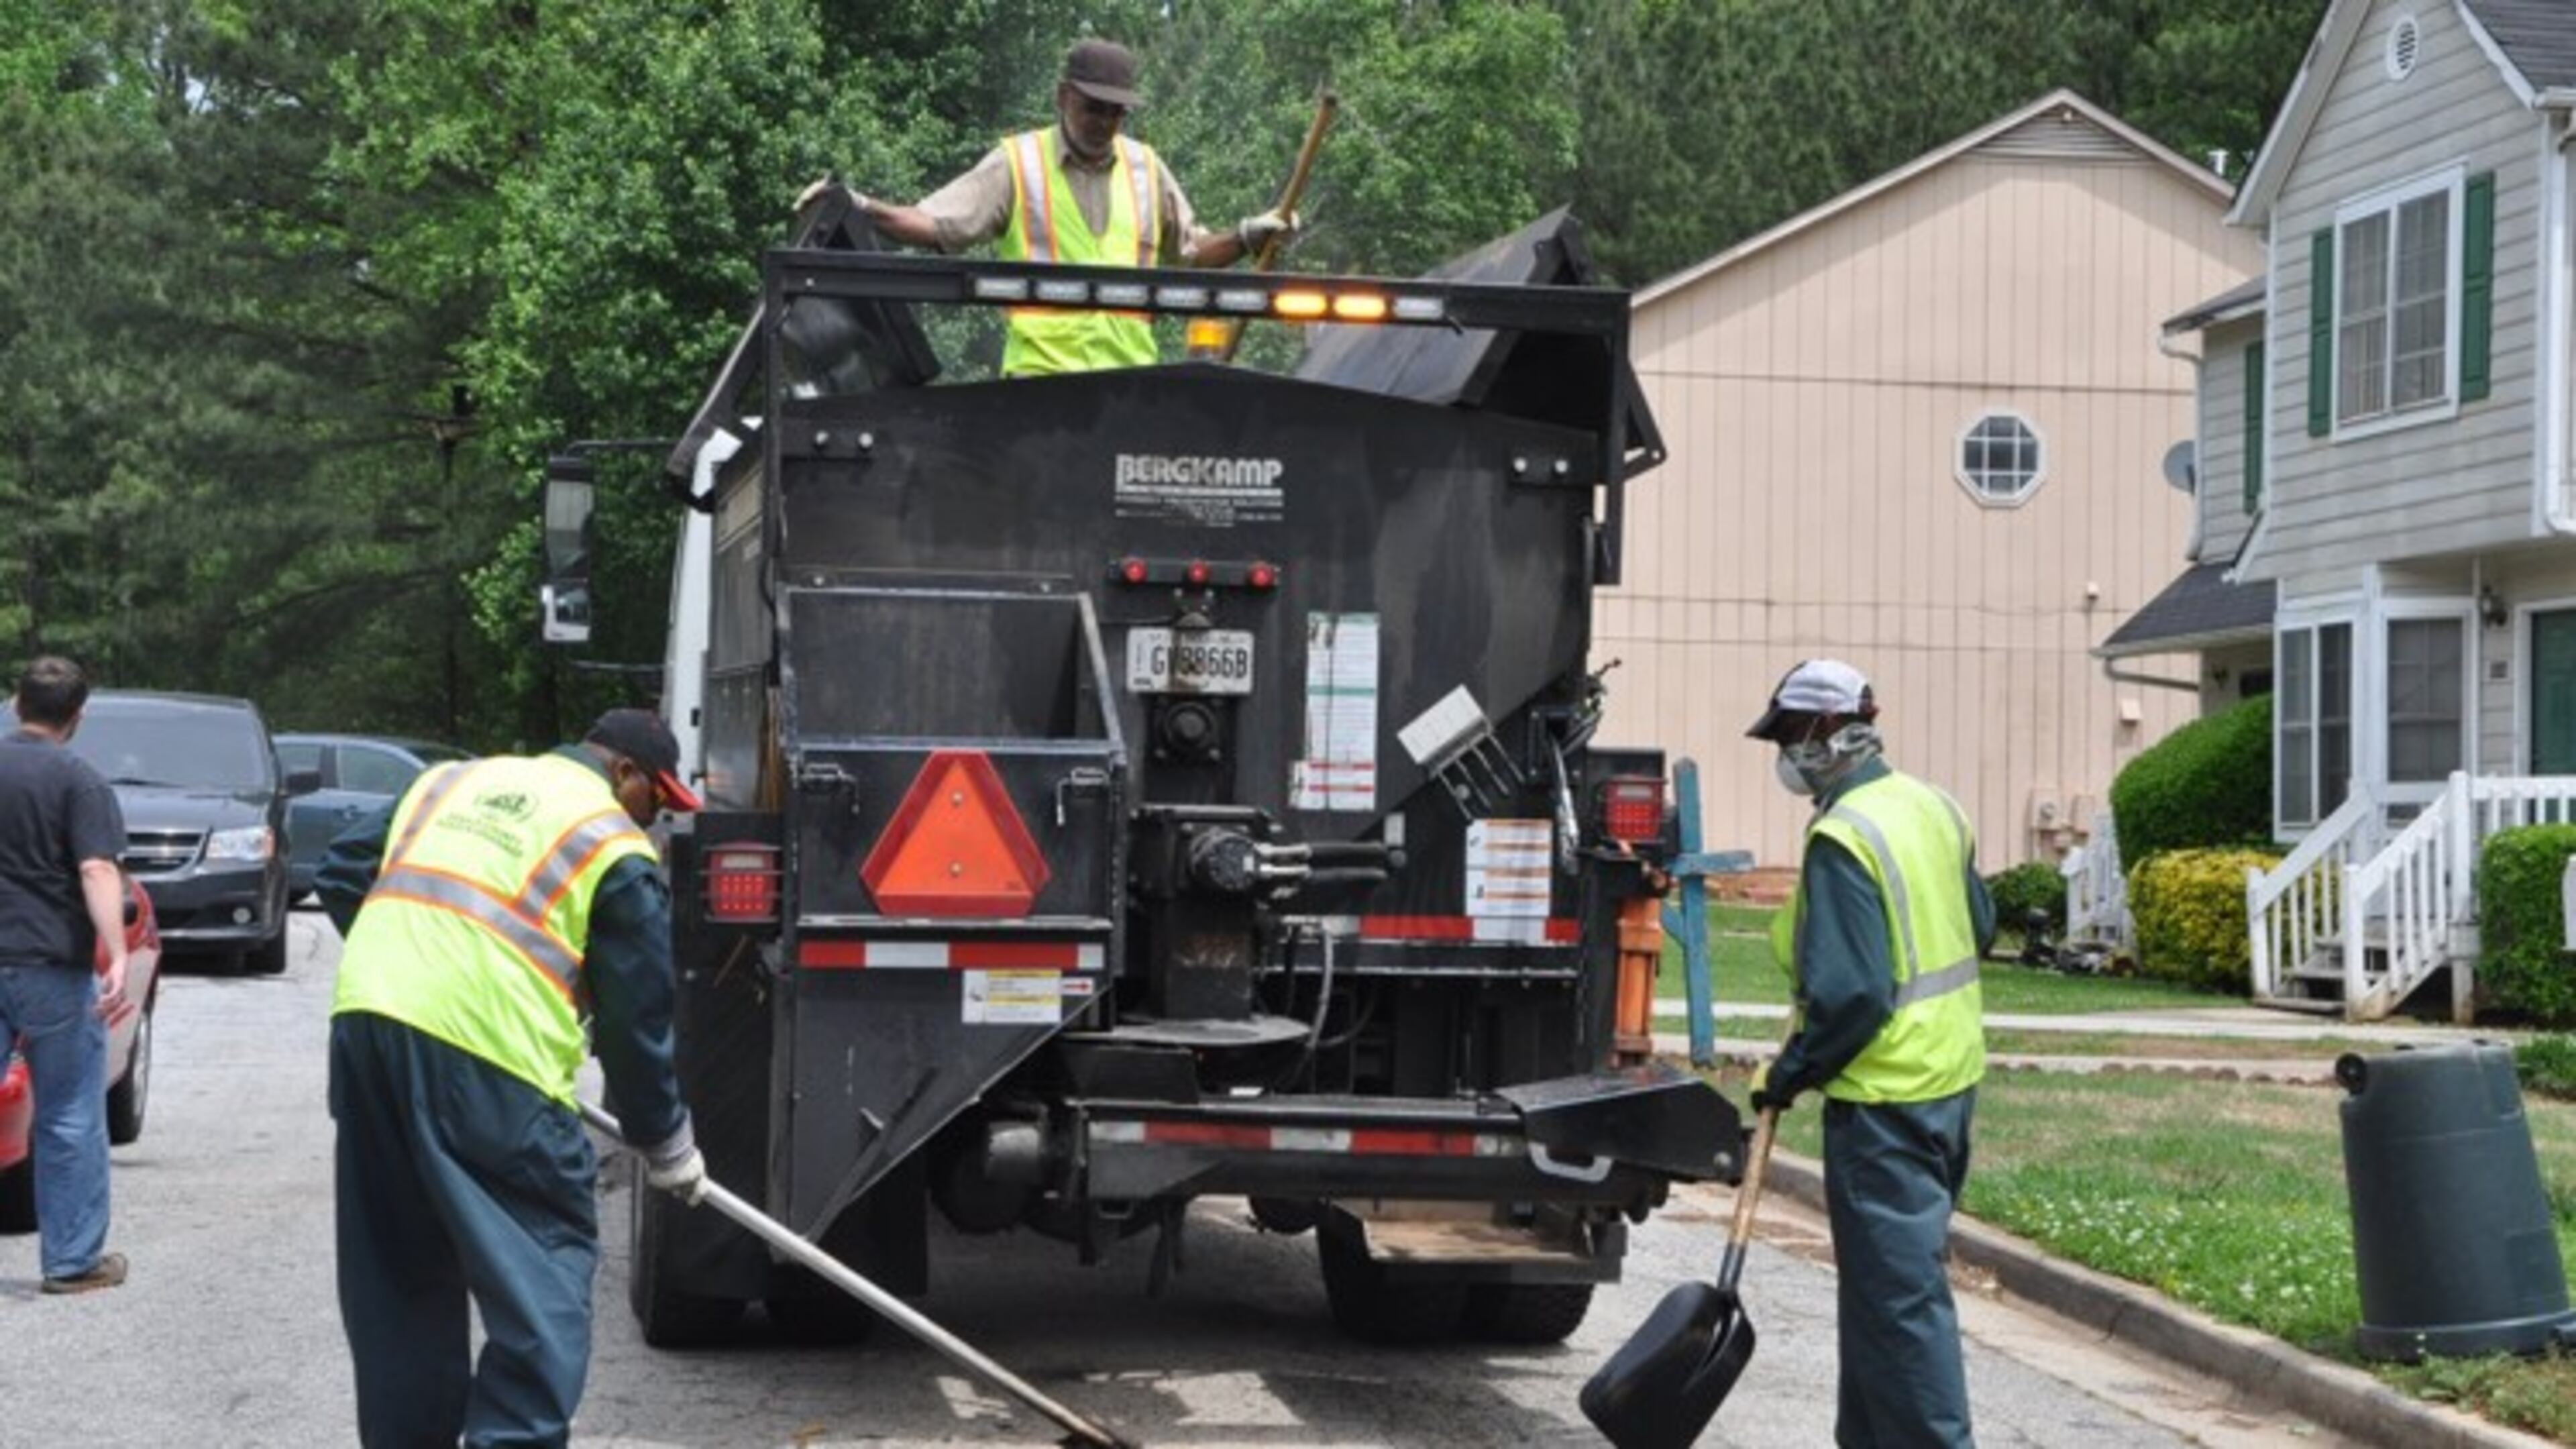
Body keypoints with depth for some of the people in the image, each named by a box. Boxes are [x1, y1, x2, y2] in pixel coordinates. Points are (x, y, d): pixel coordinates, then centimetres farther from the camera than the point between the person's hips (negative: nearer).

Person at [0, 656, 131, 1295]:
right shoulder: (77, 781, -8)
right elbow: (97, 871, -20)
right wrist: (118, 956, -26)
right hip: (53, 966, -4)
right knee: (69, 1120, 5)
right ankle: (73, 1260, 9)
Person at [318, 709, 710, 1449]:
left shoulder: (450, 781, 23)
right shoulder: (616, 847, 5)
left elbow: (341, 876, 25)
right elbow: (637, 1017, 7)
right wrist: (667, 1144, 19)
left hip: (364, 1023, 6)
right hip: (484, 1054, -6)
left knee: (398, 1265, 17)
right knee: (545, 1260, 2)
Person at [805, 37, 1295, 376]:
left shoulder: (1145, 168, 17)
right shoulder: (1017, 163, 5)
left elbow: (1191, 250, 25)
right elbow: (934, 226, -1)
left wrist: (1247, 237, 8)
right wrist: (862, 210, -14)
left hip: (1131, 373, 4)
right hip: (1042, 369, -4)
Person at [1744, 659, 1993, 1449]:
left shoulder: (1843, 839, -20)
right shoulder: (1932, 806, 7)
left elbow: (1849, 996, -23)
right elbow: (1979, 929, 18)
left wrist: (1788, 1075, -11)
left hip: (1886, 1096, -10)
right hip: (1952, 1074, 10)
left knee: (1899, 1294, -4)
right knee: (1883, 1276, 19)